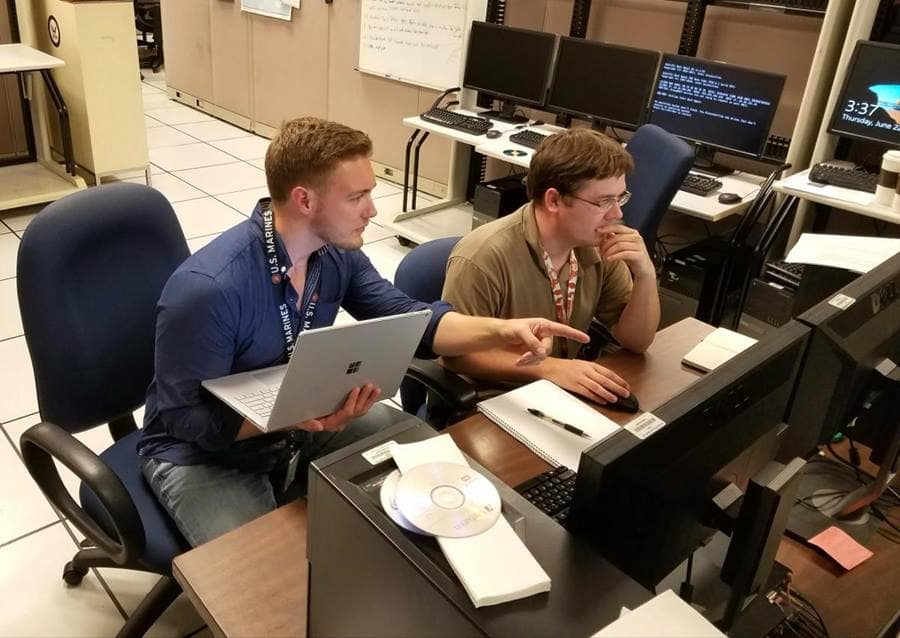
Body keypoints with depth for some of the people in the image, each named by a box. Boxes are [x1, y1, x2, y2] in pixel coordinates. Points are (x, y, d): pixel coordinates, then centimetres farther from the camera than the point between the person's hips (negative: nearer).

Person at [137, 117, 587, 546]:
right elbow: (187, 419, -26)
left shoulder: (338, 253, -9)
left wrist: (500, 331, -22)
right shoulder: (207, 288, -31)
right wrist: (296, 417, -40)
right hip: (201, 454, -6)